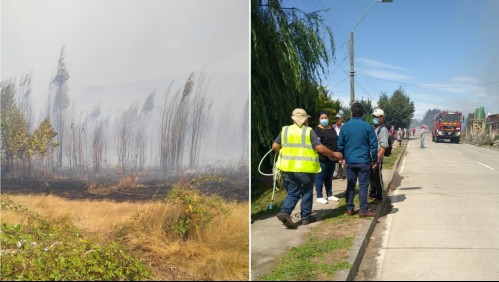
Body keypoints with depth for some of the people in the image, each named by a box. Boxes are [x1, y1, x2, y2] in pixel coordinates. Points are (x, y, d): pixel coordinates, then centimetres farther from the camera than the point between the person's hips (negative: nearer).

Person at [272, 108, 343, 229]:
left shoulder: (285, 130, 5)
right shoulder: (308, 131, -6)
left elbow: (275, 146, 7)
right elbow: (320, 148, -10)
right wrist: (334, 154, 2)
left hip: (288, 167, 4)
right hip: (305, 168, -3)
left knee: (292, 192, 12)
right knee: (306, 193, 12)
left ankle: (285, 212, -8)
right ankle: (306, 217, 19)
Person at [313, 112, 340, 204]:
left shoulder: (332, 129, 15)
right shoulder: (317, 130, -7)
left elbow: (336, 142, 22)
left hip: (332, 158, 7)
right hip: (322, 158, -7)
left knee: (329, 177, 16)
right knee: (320, 177, -2)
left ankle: (329, 195, 26)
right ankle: (319, 197, 5)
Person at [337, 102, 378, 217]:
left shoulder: (345, 126, 1)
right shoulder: (368, 127, -5)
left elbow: (340, 144, 5)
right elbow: (373, 145, -4)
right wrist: (374, 159, 5)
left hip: (349, 161, 3)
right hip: (363, 161, -2)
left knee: (350, 185, 12)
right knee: (363, 185, 2)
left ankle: (349, 208, 15)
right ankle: (363, 210, 3)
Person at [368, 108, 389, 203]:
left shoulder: (383, 129, -10)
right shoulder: (372, 128, 14)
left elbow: (383, 146, -18)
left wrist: (378, 157, -24)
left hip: (377, 158, -8)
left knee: (377, 177, 0)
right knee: (371, 176, 17)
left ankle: (379, 197, 11)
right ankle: (372, 193, 32)